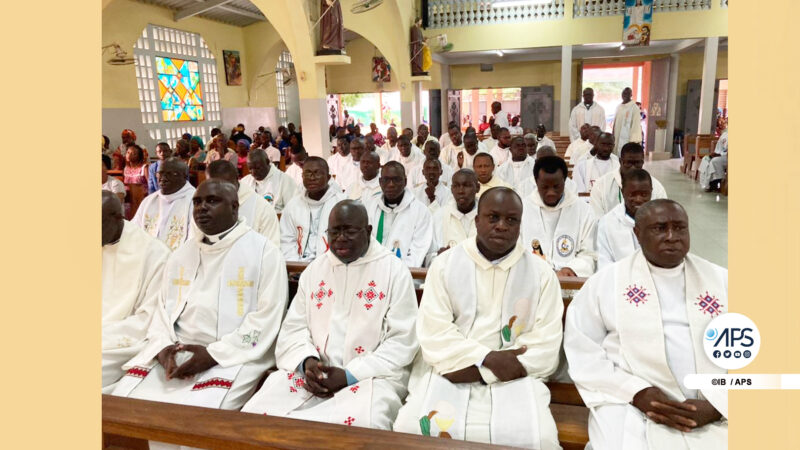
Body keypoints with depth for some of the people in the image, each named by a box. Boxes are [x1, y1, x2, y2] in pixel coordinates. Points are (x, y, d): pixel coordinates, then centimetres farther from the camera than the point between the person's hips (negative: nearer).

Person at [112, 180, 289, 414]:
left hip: (234, 356, -5)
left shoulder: (263, 252, -4)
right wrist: (163, 345, -5)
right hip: (173, 352, 6)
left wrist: (215, 354, -16)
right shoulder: (181, 254, 16)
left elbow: (267, 316, -10)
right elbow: (163, 306, 15)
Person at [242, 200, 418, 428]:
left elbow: (402, 340, -8)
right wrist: (307, 361, -11)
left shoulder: (395, 270, -3)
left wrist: (350, 376, -15)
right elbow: (294, 328, 11)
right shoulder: (314, 269, 13)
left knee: (360, 425, -32)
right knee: (255, 415, -23)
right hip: (311, 371, 2)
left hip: (372, 374, -1)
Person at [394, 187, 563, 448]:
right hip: (448, 372, 0)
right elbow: (433, 335, -4)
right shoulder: (445, 264, 3)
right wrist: (488, 358, -17)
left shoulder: (542, 275, 3)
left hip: (513, 378, 0)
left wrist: (476, 370, -12)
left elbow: (545, 351, -4)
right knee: (411, 427, -23)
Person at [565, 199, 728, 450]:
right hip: (633, 407, -2)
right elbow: (582, 350, 0)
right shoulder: (605, 281, 4)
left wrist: (716, 405, -9)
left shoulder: (721, 280, 11)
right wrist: (636, 393, -12)